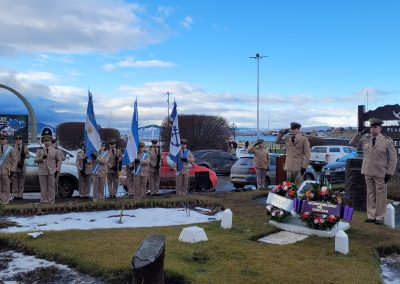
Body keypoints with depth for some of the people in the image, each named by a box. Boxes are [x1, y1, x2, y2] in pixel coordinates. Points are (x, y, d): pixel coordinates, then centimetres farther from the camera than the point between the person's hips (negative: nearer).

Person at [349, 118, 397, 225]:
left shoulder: (387, 141, -5)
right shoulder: (365, 139, 4)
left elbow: (393, 158, -3)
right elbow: (352, 143, 10)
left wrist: (389, 173, -8)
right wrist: (360, 133, -3)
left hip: (380, 173, -4)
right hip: (368, 172, 4)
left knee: (381, 195, 3)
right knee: (370, 194, 11)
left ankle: (379, 217, 14)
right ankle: (371, 216, 20)